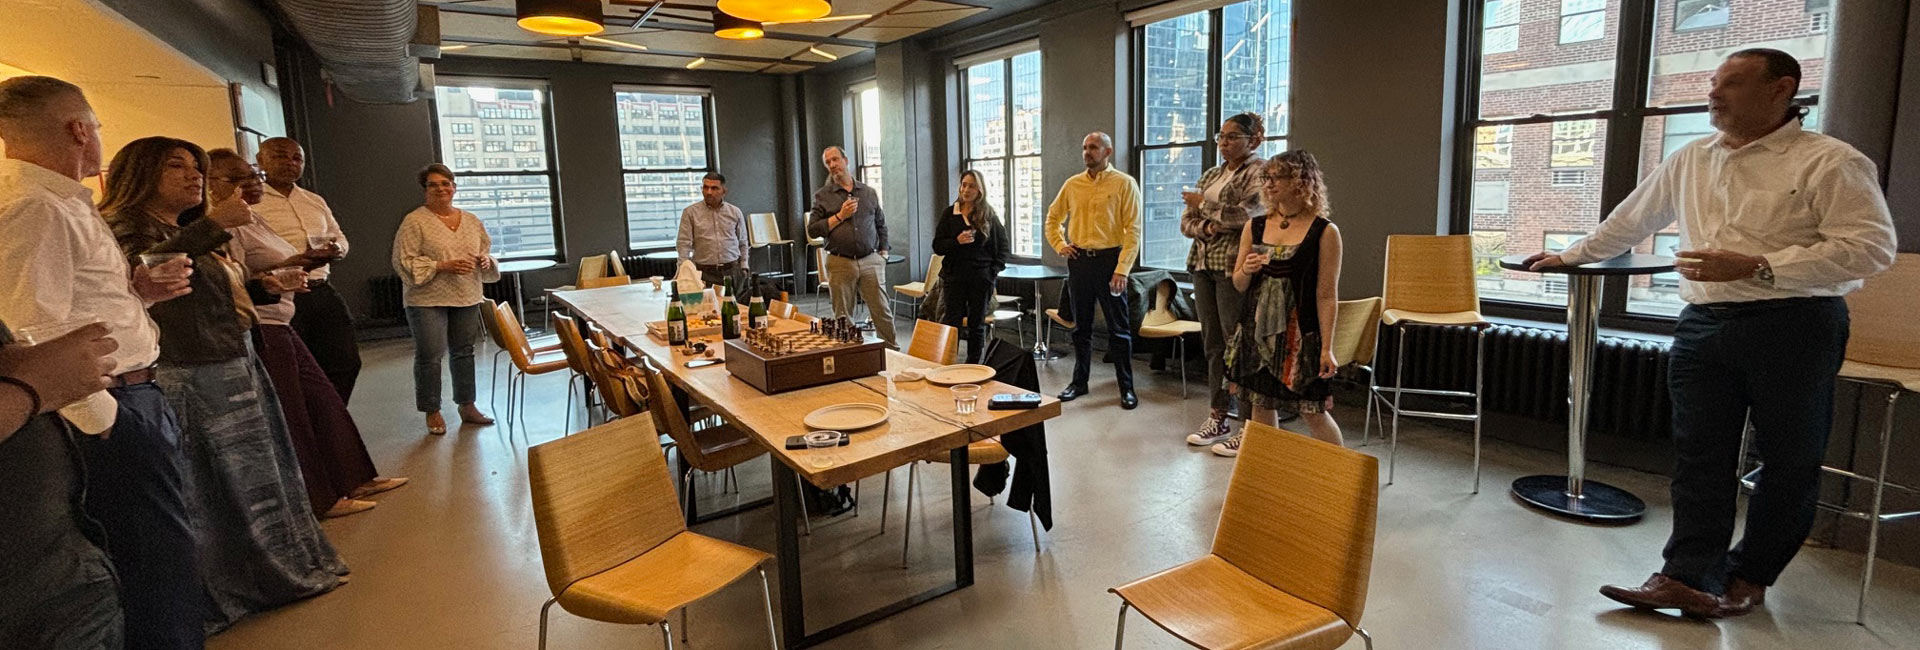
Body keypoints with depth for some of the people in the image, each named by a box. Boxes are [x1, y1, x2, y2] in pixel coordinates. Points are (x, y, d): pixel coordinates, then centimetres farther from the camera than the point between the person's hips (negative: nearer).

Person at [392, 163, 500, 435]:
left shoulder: (471, 221, 10)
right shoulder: (414, 221, -6)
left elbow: (487, 250, 20)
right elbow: (404, 262, -10)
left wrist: (485, 260, -4)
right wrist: (442, 266, -19)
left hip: (467, 299, 5)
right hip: (428, 301, -5)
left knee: (464, 352, 13)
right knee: (429, 356, -1)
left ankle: (467, 406, 24)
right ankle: (432, 412, 13)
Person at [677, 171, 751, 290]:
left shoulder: (735, 212, 9)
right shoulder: (690, 212, 2)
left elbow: (742, 243, 16)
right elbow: (684, 244, -1)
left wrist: (744, 267, 10)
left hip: (733, 271, 2)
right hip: (705, 273, -2)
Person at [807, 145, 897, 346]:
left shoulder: (869, 192, 12)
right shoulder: (822, 196, 6)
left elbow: (881, 225, 20)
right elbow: (812, 230, -1)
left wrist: (883, 253, 10)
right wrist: (840, 216, -8)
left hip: (870, 261, 1)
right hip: (840, 263, -1)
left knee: (882, 311, -1)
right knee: (842, 317, 5)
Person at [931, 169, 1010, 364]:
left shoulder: (989, 215, 4)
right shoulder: (949, 213, 5)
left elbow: (1004, 246, 9)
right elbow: (937, 247, 3)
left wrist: (995, 269, -3)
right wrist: (957, 241, -15)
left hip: (981, 278, 1)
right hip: (955, 276, 0)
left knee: (977, 325, 7)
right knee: (951, 323, -5)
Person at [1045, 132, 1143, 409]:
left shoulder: (1124, 183, -5)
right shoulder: (1072, 184, 9)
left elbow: (1133, 230, -10)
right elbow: (1053, 217, 23)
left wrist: (1121, 270, -16)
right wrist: (1059, 245, 7)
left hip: (1109, 259, -4)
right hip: (1079, 260, 5)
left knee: (1119, 328, 1)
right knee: (1081, 326, 13)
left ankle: (1126, 388, 11)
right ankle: (1079, 382, 24)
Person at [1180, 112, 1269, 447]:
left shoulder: (1260, 172, -3)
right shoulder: (1210, 176, 18)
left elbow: (1247, 213, -18)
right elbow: (1186, 221, 14)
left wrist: (1203, 202, -6)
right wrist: (1207, 226, -8)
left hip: (1234, 266, -7)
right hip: (1203, 265, 7)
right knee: (1212, 342, 10)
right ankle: (1218, 417, 18)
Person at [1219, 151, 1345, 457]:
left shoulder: (1324, 232, -6)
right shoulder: (1255, 226, 6)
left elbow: (1327, 295, -7)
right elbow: (1238, 285, 11)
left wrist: (1327, 348, -11)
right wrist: (1246, 271, -12)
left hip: (1300, 334, -4)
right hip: (1257, 330, 4)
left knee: (1313, 411, 0)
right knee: (1261, 404, 12)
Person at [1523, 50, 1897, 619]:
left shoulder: (1829, 162, -5)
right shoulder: (1688, 161, 13)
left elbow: (1871, 247, -13)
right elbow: (1630, 221, 24)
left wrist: (1758, 267, -21)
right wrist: (1570, 256, 28)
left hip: (1793, 326, -4)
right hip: (1704, 324, 4)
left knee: (1790, 461, 7)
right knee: (1699, 457, 2)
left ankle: (1750, 576, 21)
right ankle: (1687, 577, 5)